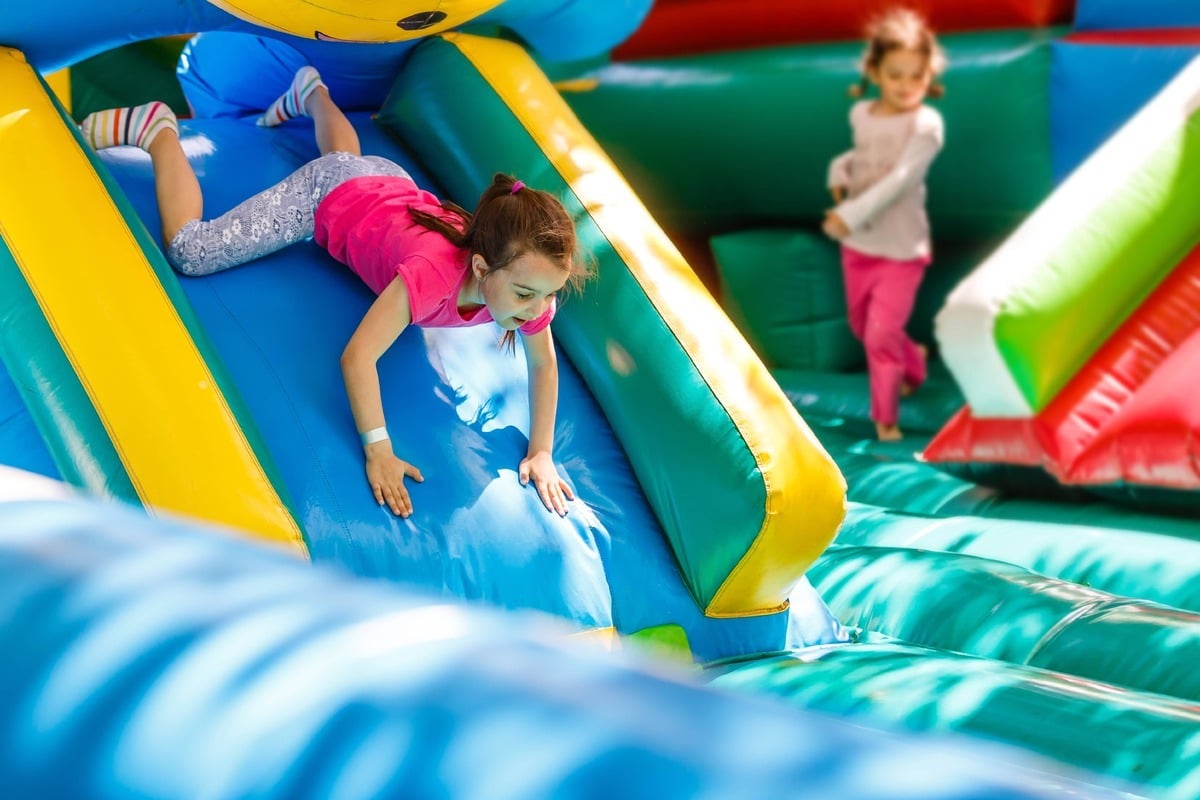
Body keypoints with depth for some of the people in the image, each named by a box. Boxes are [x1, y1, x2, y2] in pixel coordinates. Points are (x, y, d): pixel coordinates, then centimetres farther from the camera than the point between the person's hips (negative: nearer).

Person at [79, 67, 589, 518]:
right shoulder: (434, 272, -51)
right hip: (329, 196, -6)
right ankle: (157, 130, 16)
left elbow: (543, 363, -16)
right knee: (189, 252, -3)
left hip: (391, 189, 6)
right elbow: (356, 357, -48)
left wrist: (540, 453, -19)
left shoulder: (529, 275, -34)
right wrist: (378, 452, -48)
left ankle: (312, 92, 67)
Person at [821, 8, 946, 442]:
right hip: (858, 246, 6)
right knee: (862, 327, 21)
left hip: (901, 249, -6)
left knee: (881, 336, -6)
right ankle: (912, 363, 49)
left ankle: (885, 417, 12)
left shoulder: (926, 123, -20)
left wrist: (850, 217, -34)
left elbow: (899, 181, -28)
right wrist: (840, 172, -7)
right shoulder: (861, 114, -2)